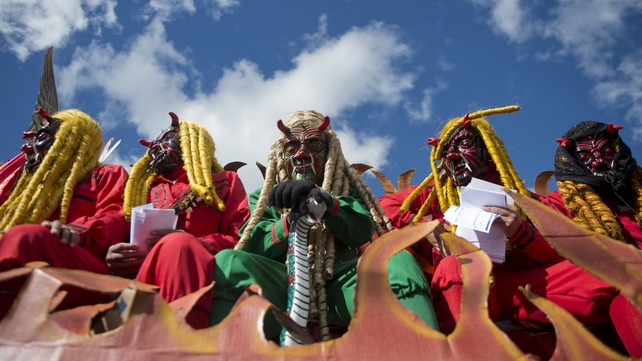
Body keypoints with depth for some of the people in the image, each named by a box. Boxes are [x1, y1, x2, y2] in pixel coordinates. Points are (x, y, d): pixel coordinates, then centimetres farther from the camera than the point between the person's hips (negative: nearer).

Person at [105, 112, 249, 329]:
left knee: (178, 245, -37)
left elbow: (241, 240, 7)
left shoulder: (224, 183, 21)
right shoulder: (145, 190, 32)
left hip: (198, 272, -3)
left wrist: (195, 246, -12)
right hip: (142, 277, 3)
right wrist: (114, 255, -2)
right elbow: (126, 236, 24)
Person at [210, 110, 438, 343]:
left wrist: (326, 202, -20)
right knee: (228, 261, -31)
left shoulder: (345, 190, 24)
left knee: (397, 261, -29)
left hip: (338, 284, 1)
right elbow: (251, 249, 6)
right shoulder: (265, 198, 24)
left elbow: (363, 231, 1)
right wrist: (288, 222, -15)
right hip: (283, 285, 0)